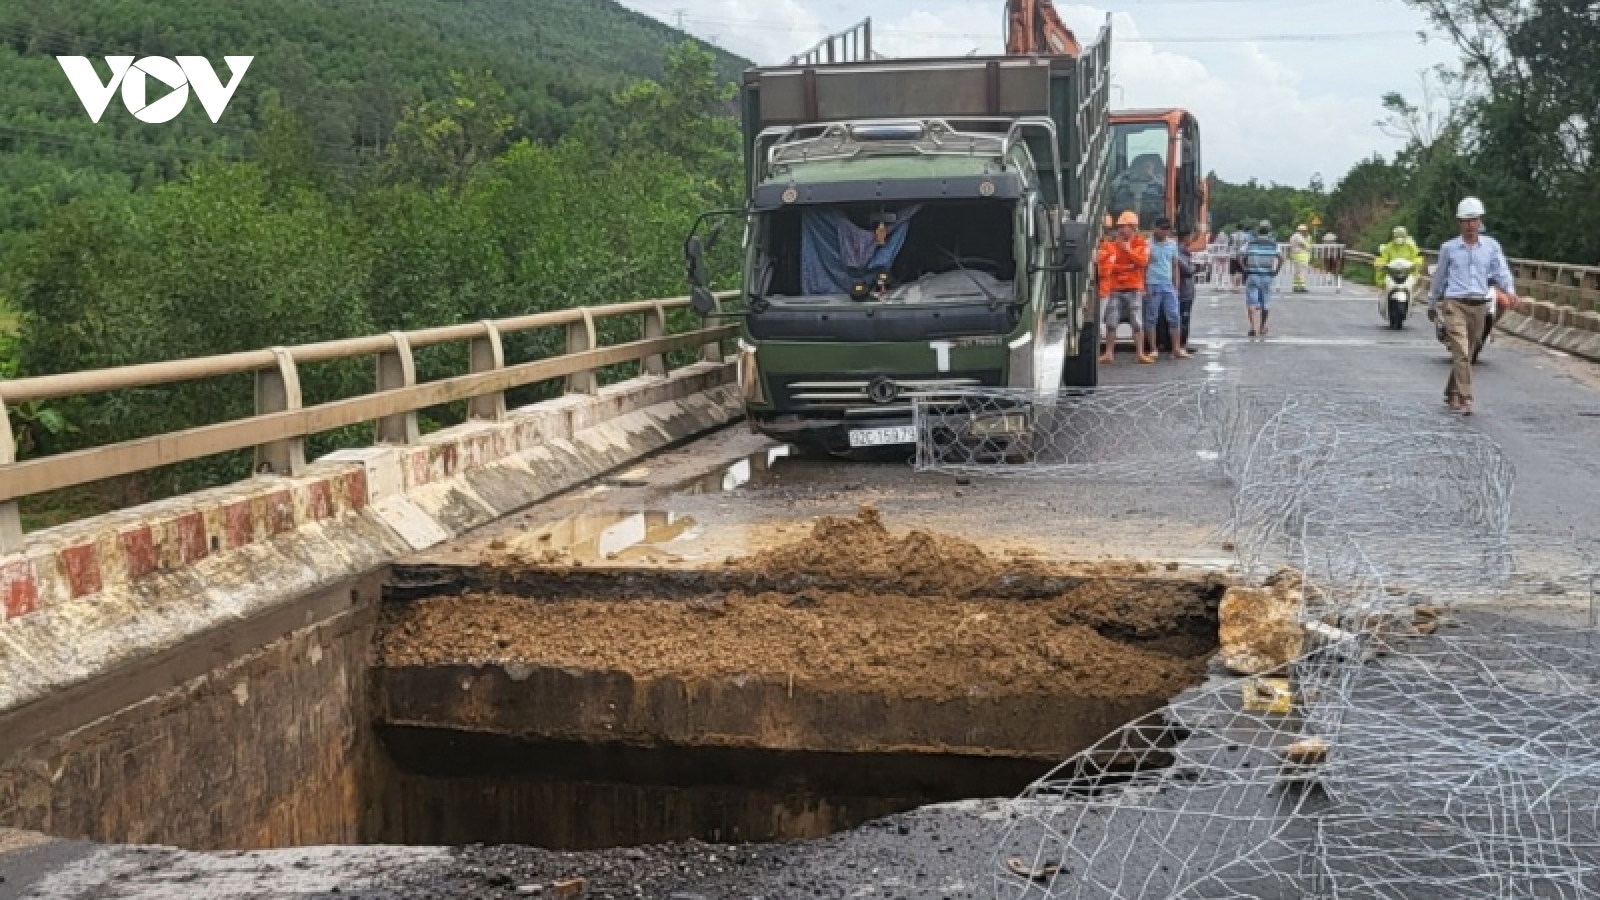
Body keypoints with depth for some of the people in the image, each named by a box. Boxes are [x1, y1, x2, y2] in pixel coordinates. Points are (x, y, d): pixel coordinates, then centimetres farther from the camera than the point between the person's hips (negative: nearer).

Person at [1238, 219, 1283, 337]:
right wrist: (1276, 271, 2)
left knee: (1251, 302, -3)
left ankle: (1253, 326, -21)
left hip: (1252, 275, -1)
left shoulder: (1251, 242, 4)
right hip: (1267, 276, 1)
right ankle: (1262, 328, 24)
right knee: (1264, 303, 14)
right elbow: (1281, 258, -7)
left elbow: (1241, 256, -6)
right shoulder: (1273, 243, 4)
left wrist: (1245, 269, 2)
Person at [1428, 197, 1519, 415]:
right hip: (1454, 304, -2)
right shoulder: (1449, 248, 5)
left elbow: (1501, 272, -1)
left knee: (1466, 354, 14)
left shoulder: (1491, 246, 6)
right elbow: (1439, 277, 16)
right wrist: (1432, 304, 23)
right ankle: (1465, 399, -18)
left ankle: (1451, 393, 32)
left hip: (1479, 306, 2)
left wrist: (1510, 291, -21)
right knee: (1461, 353, -15)